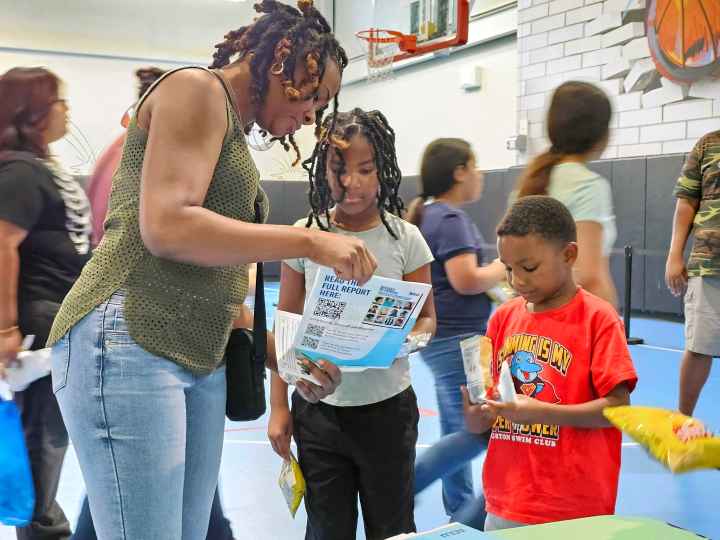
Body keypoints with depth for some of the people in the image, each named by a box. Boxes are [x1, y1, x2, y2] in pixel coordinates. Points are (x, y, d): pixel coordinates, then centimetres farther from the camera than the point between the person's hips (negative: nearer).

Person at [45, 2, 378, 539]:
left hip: (201, 360, 9)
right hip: (125, 345, -9)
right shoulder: (196, 89, -3)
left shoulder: (234, 137, 24)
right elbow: (165, 226, -19)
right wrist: (310, 242, -16)